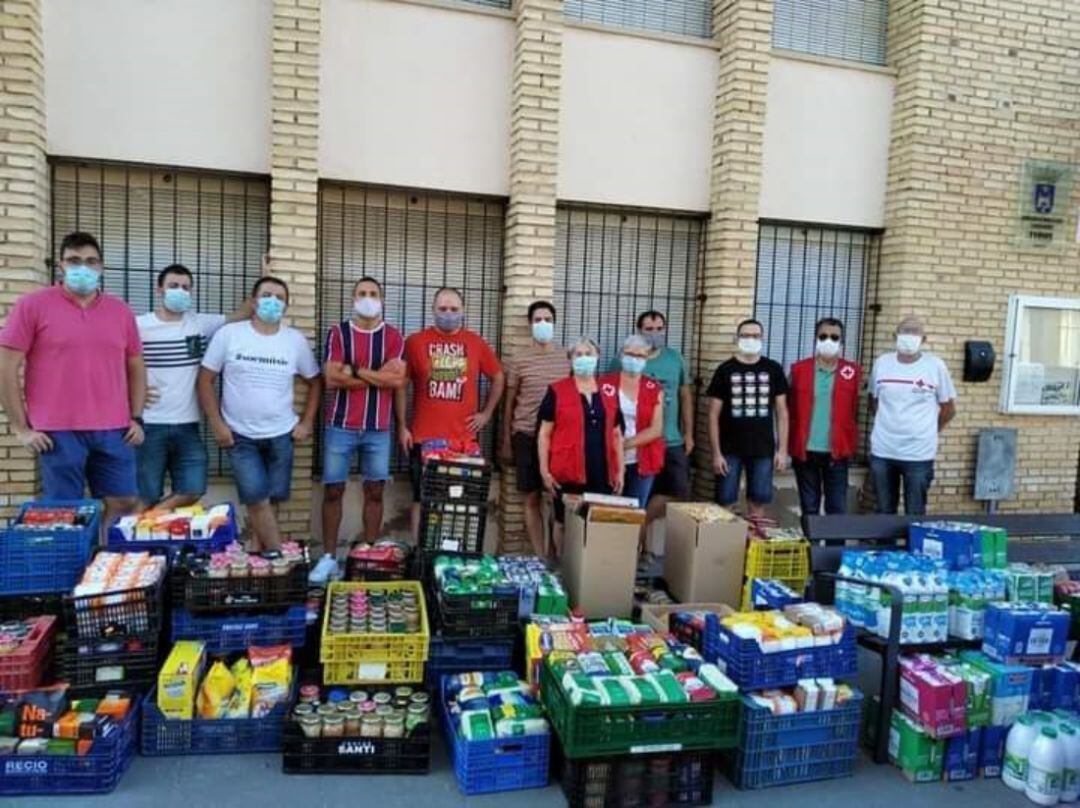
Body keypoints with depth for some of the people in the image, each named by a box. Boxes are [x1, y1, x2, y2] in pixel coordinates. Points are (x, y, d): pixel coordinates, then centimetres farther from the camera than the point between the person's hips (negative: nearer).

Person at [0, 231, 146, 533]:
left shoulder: (121, 311, 10)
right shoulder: (32, 305, -1)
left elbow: (136, 367, 16)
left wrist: (136, 418, 8)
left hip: (113, 431, 4)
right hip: (58, 432, -3)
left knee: (123, 504, 8)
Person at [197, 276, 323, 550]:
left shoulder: (296, 340, 1)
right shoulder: (228, 334, -5)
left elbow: (315, 381, 10)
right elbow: (205, 379, -2)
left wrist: (307, 422, 3)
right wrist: (217, 424, -7)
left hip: (281, 435, 2)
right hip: (239, 436, -2)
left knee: (271, 499, 9)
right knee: (257, 499, -9)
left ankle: (259, 552, 28)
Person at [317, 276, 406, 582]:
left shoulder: (393, 336, 4)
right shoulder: (338, 333, 2)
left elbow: (398, 379, -10)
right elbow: (332, 379, -10)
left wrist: (355, 370, -10)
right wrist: (379, 376, -10)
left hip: (378, 428, 1)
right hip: (340, 425, -1)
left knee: (375, 491, 7)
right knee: (333, 490, 3)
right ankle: (329, 557, 13)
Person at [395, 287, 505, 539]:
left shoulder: (476, 343, 5)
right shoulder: (415, 341, 0)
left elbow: (498, 378, 16)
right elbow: (400, 384, 3)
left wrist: (486, 413, 8)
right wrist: (402, 426, 0)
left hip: (464, 438, 1)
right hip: (424, 438, -1)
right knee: (422, 498, 6)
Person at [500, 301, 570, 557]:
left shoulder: (568, 357, 5)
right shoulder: (519, 360, 2)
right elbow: (509, 403, 6)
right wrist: (506, 441, 4)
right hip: (527, 435, -1)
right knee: (532, 498, 4)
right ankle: (540, 556, 13)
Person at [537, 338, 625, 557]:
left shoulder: (610, 392, 10)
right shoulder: (557, 391, 0)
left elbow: (616, 434, 13)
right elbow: (544, 433, -1)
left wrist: (620, 471, 9)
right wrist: (544, 470, -7)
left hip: (602, 473, 3)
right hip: (568, 473, -2)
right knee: (564, 522, 7)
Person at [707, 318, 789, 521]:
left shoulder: (773, 370, 5)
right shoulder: (725, 370, -1)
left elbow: (781, 411, 7)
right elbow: (714, 415, -1)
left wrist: (782, 449, 1)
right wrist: (716, 452, -6)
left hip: (763, 450, 2)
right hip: (730, 450, -1)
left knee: (759, 501, 6)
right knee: (724, 501, 1)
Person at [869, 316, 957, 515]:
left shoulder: (936, 366, -4)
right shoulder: (881, 363, 2)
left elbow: (948, 408, 5)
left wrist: (928, 431, 9)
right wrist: (887, 424, 11)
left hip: (919, 453, -2)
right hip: (882, 452, 2)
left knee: (915, 514, 6)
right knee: (884, 512, 13)